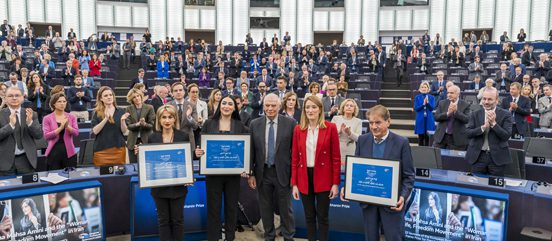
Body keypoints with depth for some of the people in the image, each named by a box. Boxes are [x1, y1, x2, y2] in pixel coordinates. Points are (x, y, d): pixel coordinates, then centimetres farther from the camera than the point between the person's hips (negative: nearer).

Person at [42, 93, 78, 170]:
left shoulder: (71, 117, 7)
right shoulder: (47, 118, 1)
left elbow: (76, 133, -2)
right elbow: (46, 136, -8)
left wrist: (67, 126, -19)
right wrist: (60, 127, -17)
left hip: (69, 152, 2)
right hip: (54, 152, -1)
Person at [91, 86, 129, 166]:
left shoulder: (121, 111, 5)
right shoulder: (97, 113, 3)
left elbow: (124, 132, 2)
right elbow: (95, 131, -9)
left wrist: (122, 120, -16)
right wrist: (106, 119, -20)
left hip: (119, 149, 1)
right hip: (102, 150, -1)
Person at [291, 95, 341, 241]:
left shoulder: (330, 128, -5)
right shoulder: (298, 129, 3)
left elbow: (336, 157, -4)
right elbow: (295, 158, 4)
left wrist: (336, 183, -7)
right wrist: (294, 183, 0)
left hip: (324, 179, -2)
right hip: (304, 178, 2)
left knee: (322, 217, 7)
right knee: (309, 216, 12)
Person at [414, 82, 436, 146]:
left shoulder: (431, 97, 4)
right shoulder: (417, 97, 3)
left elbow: (432, 108, -6)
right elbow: (416, 108, -5)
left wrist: (427, 102, -24)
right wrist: (423, 104, -19)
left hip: (429, 120, 0)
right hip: (420, 120, 0)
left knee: (427, 137, 2)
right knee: (421, 136, 3)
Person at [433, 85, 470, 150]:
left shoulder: (465, 105, 0)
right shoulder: (442, 103, 7)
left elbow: (466, 119, -13)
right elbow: (436, 117, -3)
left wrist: (456, 111, -23)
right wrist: (447, 113, -17)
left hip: (456, 138, -2)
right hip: (441, 137, 2)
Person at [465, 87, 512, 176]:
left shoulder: (505, 115, -1)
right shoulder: (475, 114, 6)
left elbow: (507, 136, -9)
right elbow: (468, 133, -4)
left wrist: (493, 123, -19)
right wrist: (483, 127, -18)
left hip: (497, 157, -1)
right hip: (478, 156, 2)